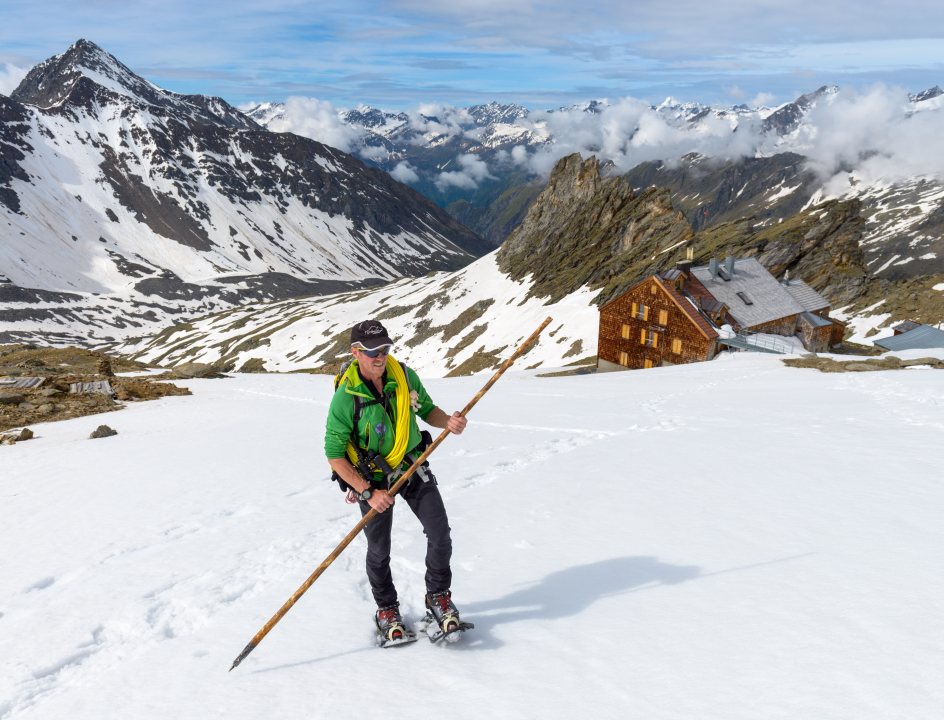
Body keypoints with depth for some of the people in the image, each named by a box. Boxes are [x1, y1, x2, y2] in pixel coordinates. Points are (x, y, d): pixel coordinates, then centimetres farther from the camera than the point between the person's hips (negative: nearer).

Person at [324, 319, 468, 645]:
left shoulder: (405, 376, -10)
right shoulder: (346, 397, -23)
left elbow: (426, 409, 7)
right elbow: (334, 455, -18)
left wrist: (448, 421, -15)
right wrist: (368, 492, -22)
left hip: (413, 467, 3)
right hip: (373, 478, -3)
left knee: (440, 535, -3)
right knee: (379, 551, 8)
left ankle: (438, 597, 22)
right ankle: (386, 611, 34)